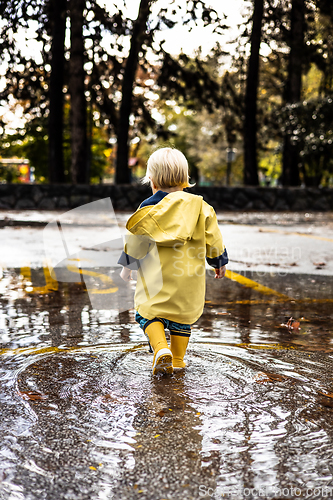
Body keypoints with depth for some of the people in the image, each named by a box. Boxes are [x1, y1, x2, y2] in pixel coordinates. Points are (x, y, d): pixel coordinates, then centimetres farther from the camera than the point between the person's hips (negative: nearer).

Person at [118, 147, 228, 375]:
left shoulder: (149, 207, -5)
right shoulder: (200, 206, 1)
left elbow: (136, 238, -2)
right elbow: (212, 237, 7)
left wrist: (127, 265, 12)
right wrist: (219, 261, 22)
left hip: (157, 276, -2)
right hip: (189, 278, 3)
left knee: (148, 313, 10)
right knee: (182, 314, 17)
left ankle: (161, 349, -11)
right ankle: (178, 359, 22)